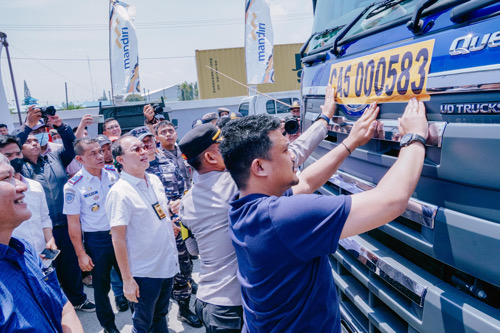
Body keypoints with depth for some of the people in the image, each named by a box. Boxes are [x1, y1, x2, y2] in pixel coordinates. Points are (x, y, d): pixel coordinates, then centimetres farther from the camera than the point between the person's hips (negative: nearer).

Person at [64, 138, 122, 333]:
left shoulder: (113, 174, -1)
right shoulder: (74, 186, -13)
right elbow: (73, 223, -8)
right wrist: (81, 254, -7)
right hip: (96, 240, -3)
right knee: (101, 285, 13)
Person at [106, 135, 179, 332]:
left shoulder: (155, 180, 2)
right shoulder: (119, 192, -19)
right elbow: (118, 238, -18)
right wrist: (127, 279, -16)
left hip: (168, 265, 6)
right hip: (144, 273, -6)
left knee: (160, 316, 24)